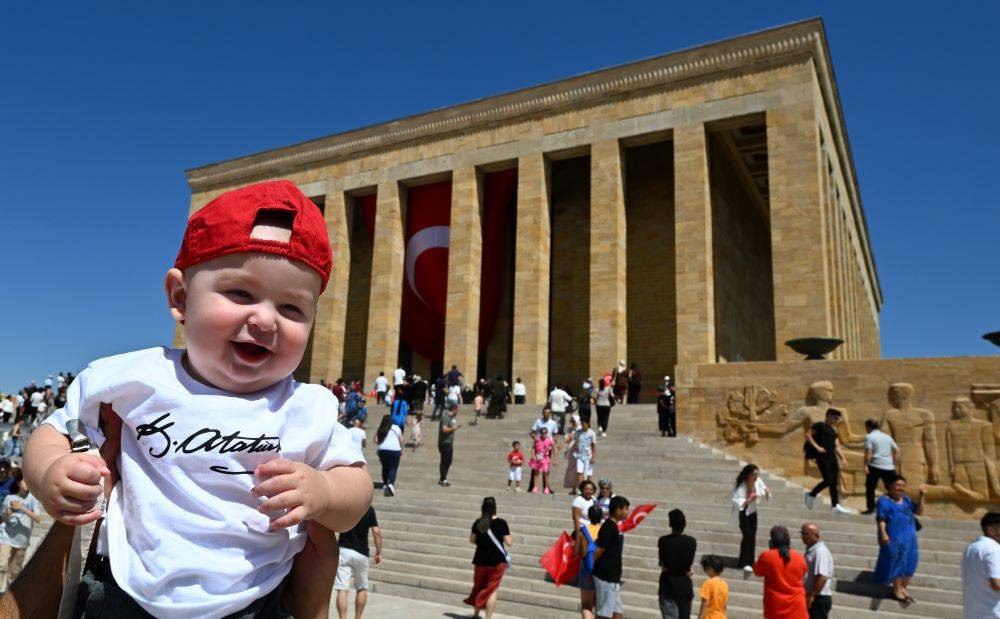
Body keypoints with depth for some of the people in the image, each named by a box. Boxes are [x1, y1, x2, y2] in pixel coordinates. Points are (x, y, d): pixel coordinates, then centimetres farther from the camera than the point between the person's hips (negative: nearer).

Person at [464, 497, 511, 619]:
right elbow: (508, 542, -12)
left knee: (479, 586, 20)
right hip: (497, 561, -3)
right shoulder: (501, 523, -12)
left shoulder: (478, 522, -3)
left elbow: (472, 540, 5)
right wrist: (511, 539, 10)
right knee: (492, 590, 4)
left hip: (480, 559, 3)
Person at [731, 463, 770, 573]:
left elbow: (767, 498, -3)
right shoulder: (741, 486, -29)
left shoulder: (758, 482, -16)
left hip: (752, 511, 5)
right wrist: (749, 500, -46)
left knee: (752, 536, 4)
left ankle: (749, 562, 21)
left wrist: (767, 492, -24)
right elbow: (737, 504, -35)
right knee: (748, 535, -16)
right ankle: (744, 563, -3)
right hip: (740, 512, -5)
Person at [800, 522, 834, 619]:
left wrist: (812, 595, -24)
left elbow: (823, 577, -26)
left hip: (819, 598, -10)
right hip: (813, 597, 10)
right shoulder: (811, 550, 13)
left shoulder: (820, 551, -18)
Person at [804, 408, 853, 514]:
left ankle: (836, 505, 0)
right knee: (828, 480, -11)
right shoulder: (819, 426, -1)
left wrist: (843, 458, 10)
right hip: (822, 456, -8)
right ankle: (811, 494, 8)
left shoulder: (833, 430, 22)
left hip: (832, 456, 8)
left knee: (835, 482, 0)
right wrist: (817, 447, -17)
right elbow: (808, 435, -11)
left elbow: (837, 446, 22)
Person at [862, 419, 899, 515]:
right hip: (889, 467, 5)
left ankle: (871, 508, 2)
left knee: (870, 487, 4)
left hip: (875, 466, -5)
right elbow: (897, 450, 16)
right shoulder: (887, 436, 16)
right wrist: (894, 463, 20)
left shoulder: (869, 436, -3)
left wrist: (866, 465, -10)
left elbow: (868, 452, -12)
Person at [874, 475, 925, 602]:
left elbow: (918, 512, 10)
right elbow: (881, 519, -13)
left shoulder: (906, 499, 11)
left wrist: (921, 497, -1)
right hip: (893, 538, -7)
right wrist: (883, 534, -24)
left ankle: (903, 587, 26)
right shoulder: (884, 501, -9)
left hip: (909, 537, 7)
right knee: (897, 562, 0)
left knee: (910, 562, 10)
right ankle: (897, 590, 14)